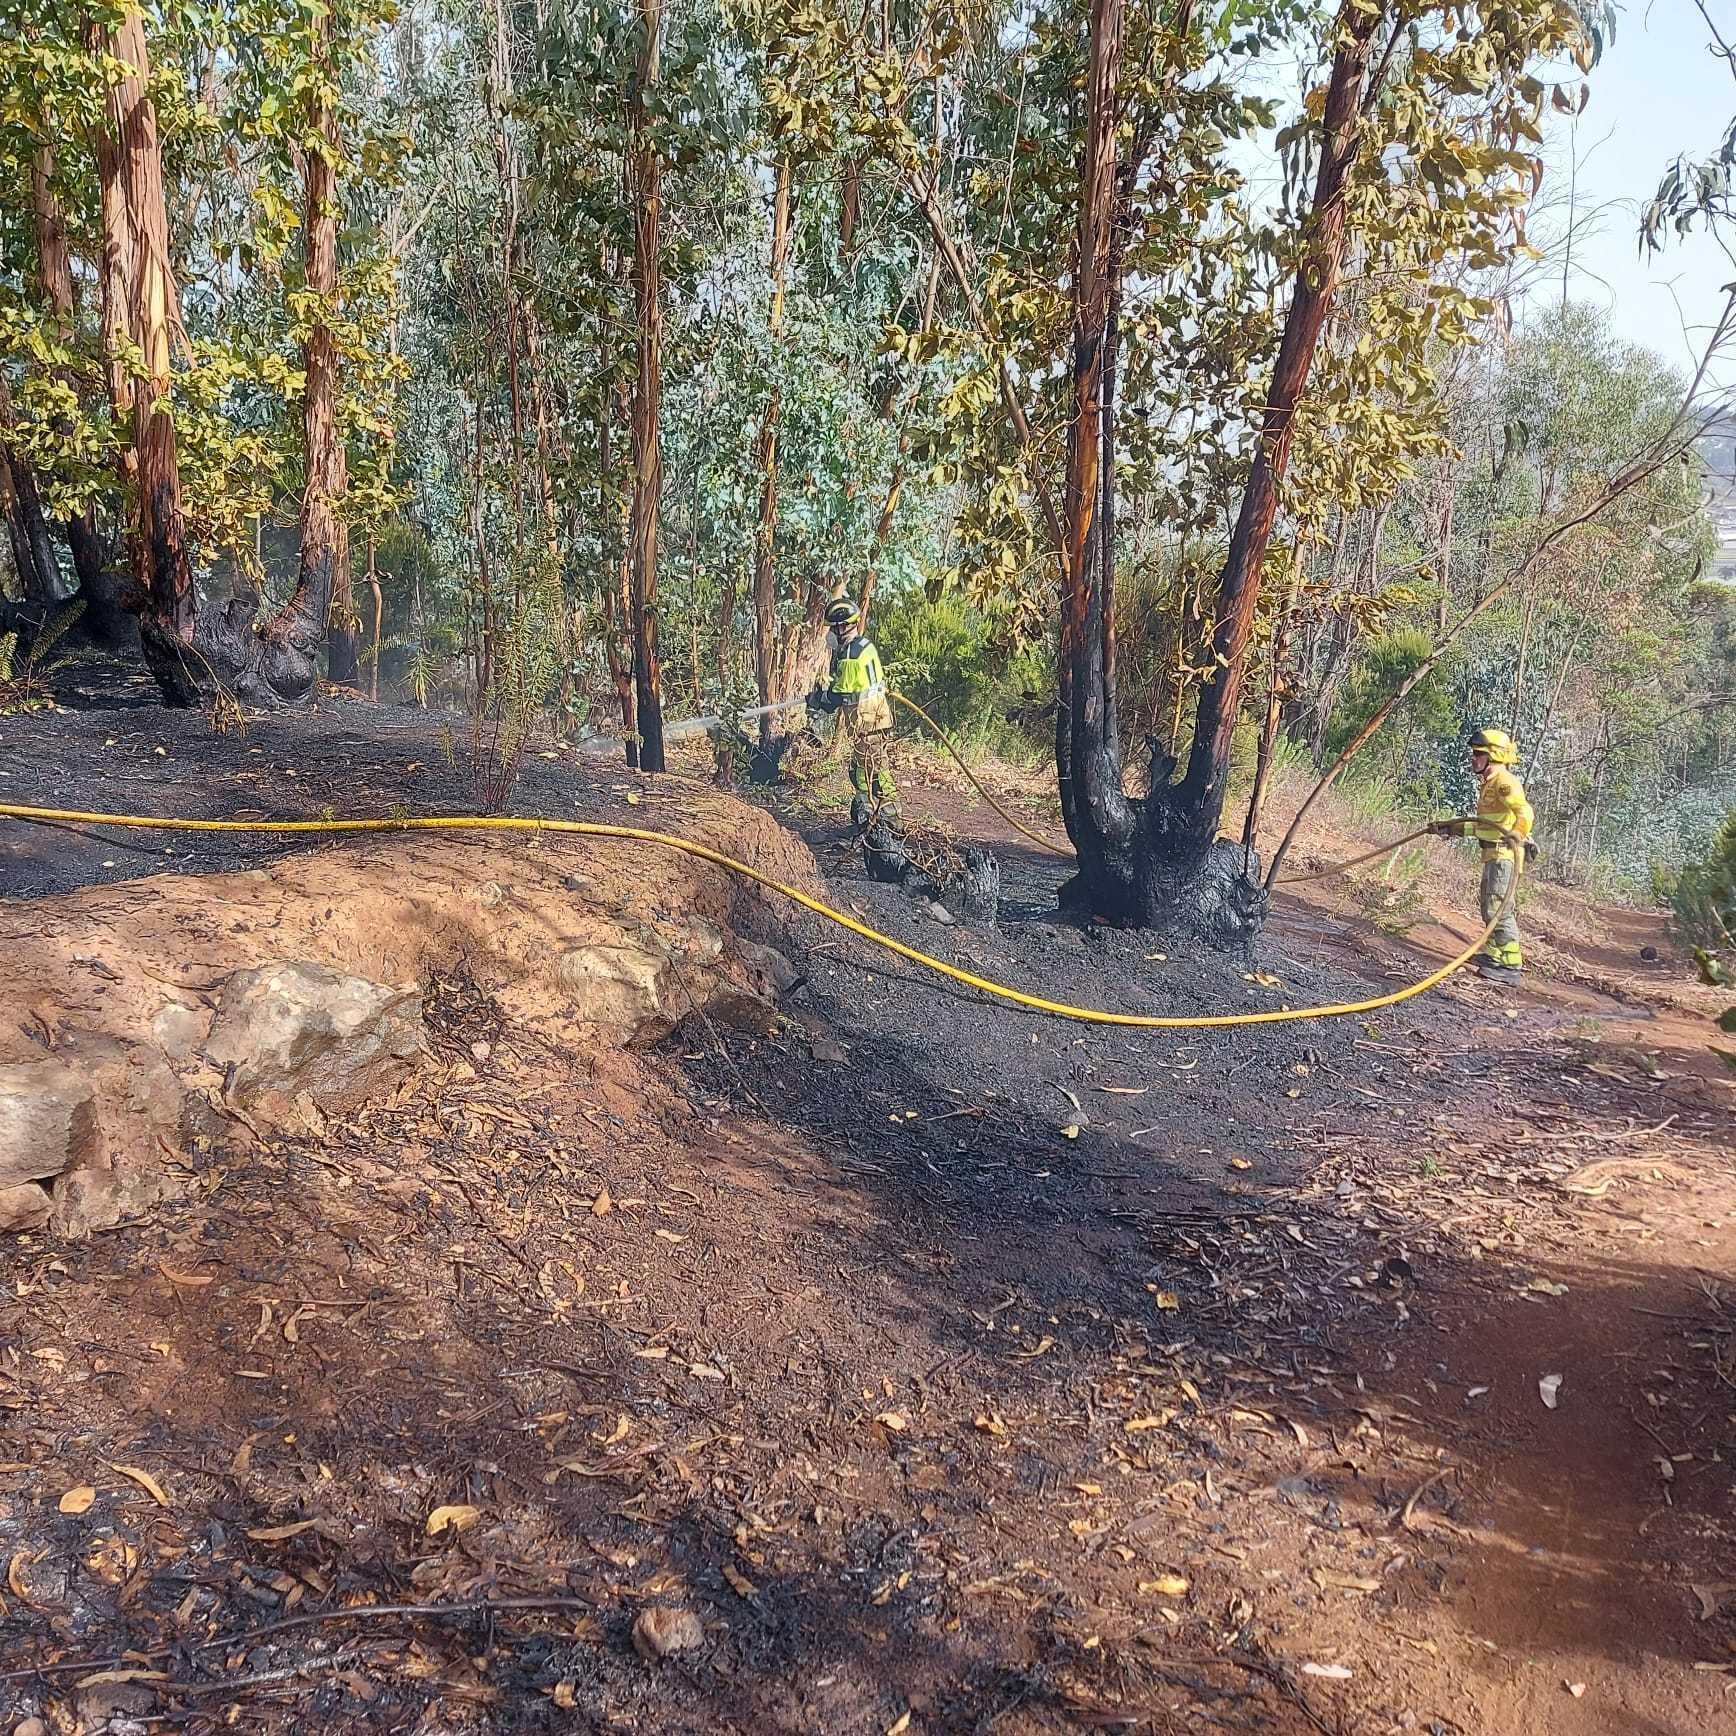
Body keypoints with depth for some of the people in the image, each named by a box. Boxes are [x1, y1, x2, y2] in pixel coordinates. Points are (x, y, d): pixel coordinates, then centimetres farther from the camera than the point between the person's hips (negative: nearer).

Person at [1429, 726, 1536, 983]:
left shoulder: (1504, 781, -13)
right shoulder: (1489, 784, 20)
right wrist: (1450, 828, 29)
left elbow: (1524, 812, -29)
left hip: (1505, 853, -11)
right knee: (1488, 904, 19)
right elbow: (1483, 825, 28)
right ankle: (1494, 955, 32)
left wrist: (1518, 838, -35)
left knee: (1497, 907, -13)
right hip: (1493, 854, 11)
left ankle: (1510, 965, -12)